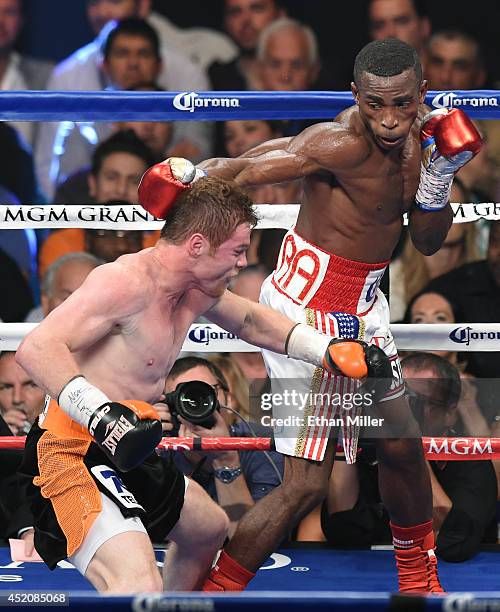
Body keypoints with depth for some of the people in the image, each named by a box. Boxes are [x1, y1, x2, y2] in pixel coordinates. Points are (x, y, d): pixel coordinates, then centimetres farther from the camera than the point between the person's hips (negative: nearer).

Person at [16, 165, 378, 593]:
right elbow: (36, 349, -29)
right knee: (140, 587, -32)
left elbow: (250, 321, 29)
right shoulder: (126, 281, -21)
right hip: (71, 457, -11)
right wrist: (101, 413, -39)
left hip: (130, 458, 11)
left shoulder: (198, 291, 8)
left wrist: (327, 349, 21)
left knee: (209, 529, 33)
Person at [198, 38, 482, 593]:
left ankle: (419, 580, 45)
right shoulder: (343, 144, -26)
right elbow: (240, 172, -23)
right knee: (305, 485, -11)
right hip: (311, 311, -9)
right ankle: (213, 593, 0)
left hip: (362, 308, 9)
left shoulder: (413, 136, 1)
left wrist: (438, 177, -9)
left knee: (401, 448, 23)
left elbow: (427, 242, 5)